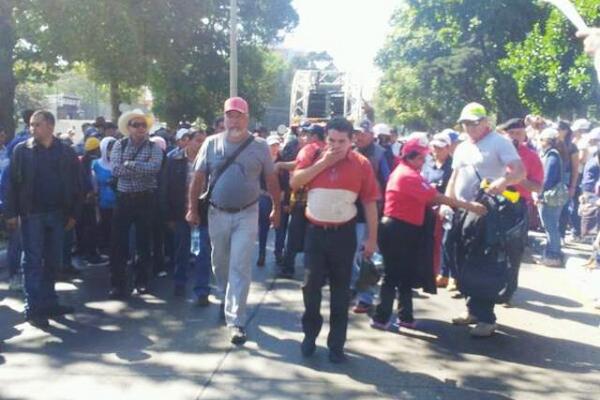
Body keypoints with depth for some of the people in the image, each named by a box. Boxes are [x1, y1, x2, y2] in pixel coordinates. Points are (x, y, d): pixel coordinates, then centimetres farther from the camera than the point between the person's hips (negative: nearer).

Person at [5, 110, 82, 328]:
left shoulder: (67, 152, 2)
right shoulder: (21, 150, 0)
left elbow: (74, 185, 4)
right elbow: (13, 183, -1)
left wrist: (73, 214, 0)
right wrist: (12, 213, -6)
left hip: (57, 214, 2)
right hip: (32, 214, -2)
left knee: (52, 261, 10)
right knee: (33, 261, 0)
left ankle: (48, 303, 21)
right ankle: (33, 309, 3)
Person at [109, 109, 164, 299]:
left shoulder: (154, 147, 0)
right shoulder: (120, 145, 4)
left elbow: (154, 167, -20)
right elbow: (115, 169, -10)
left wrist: (129, 164, -15)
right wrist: (142, 169, -14)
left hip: (145, 199, -1)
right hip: (124, 199, 1)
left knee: (144, 241, 8)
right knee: (118, 242, 1)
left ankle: (141, 281, 22)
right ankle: (117, 283, 11)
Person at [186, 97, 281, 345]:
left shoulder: (259, 146, -3)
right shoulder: (211, 144, -1)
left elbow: (271, 179, 5)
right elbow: (199, 177, 3)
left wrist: (277, 209, 8)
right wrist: (192, 208, 1)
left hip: (246, 215, -2)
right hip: (217, 214, 3)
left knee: (240, 268, -6)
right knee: (220, 263, 17)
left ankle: (235, 321, -2)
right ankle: (227, 299, 43)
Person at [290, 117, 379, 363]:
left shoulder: (361, 164, -5)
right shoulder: (312, 155, -2)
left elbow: (370, 203, -1)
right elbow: (294, 183, -14)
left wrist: (372, 238, -3)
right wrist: (323, 162, -18)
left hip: (344, 233, 0)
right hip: (315, 231, 1)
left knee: (341, 289, 7)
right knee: (311, 285, 5)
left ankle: (336, 344, 19)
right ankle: (310, 335, 25)